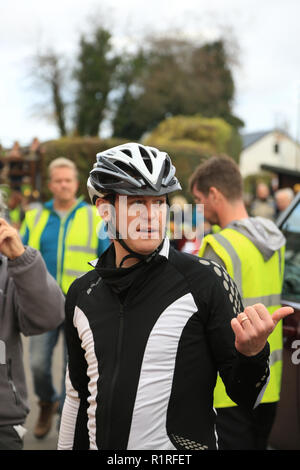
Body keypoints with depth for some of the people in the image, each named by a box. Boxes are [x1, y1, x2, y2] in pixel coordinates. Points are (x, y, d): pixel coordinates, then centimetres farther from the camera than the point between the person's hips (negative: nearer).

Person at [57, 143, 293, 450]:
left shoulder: (206, 280, -12)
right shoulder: (81, 293, 0)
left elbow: (245, 396, -11)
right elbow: (78, 395, 11)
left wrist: (251, 352, -29)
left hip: (182, 446, -3)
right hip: (101, 445, 4)